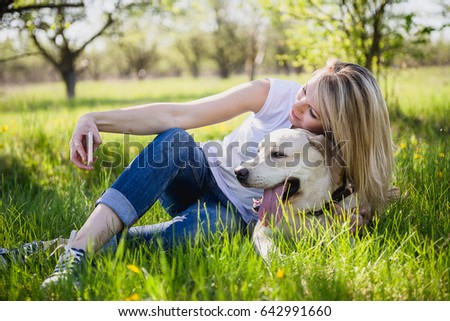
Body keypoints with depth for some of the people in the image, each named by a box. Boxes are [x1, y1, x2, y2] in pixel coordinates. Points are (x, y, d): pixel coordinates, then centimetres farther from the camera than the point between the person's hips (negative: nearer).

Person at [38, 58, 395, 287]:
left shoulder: (335, 165, -15)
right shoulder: (273, 94, -15)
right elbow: (178, 114, -20)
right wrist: (98, 120, -27)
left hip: (237, 215, -2)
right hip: (205, 173, 2)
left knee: (181, 235, -39)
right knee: (174, 140, -34)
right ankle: (73, 252, -40)